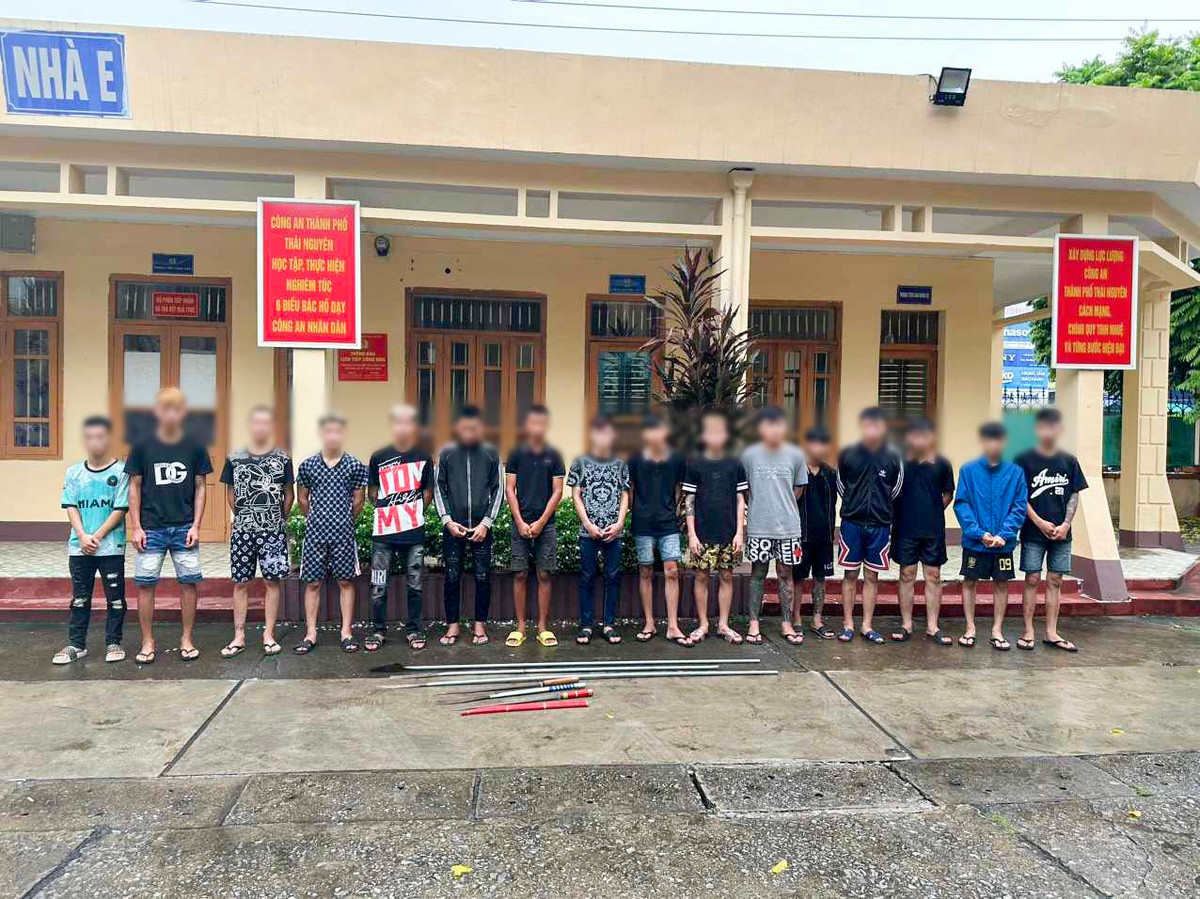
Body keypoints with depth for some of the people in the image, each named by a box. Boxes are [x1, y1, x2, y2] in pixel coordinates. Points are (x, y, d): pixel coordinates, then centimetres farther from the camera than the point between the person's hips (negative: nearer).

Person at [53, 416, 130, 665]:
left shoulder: (121, 471, -5)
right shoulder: (74, 472, 6)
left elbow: (120, 509, -8)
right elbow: (71, 507, 3)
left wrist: (97, 537, -12)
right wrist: (82, 536, -10)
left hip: (111, 546, -3)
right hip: (79, 547, 3)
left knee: (115, 597, 4)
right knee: (79, 598, 11)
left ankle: (113, 643, 15)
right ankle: (76, 644, 20)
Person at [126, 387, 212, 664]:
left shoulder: (194, 447, 2)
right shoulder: (143, 447, 0)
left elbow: (199, 488, 5)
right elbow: (134, 487, 3)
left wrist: (196, 525, -2)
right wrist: (136, 527, -2)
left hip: (184, 528, 0)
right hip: (151, 528, 0)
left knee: (189, 582, 2)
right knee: (145, 584, 1)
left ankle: (186, 640, 15)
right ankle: (147, 642, 15)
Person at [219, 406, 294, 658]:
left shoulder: (282, 459, 0)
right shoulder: (234, 458, 3)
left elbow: (289, 495, 7)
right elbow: (231, 495, 12)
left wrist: (278, 520, 8)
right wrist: (244, 517, 12)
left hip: (273, 531, -1)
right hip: (242, 531, 1)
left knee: (273, 581, 3)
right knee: (240, 583, 5)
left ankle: (268, 635, 12)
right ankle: (239, 637, 13)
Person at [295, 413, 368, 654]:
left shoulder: (355, 466, -2)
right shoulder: (307, 465, 1)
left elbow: (358, 501, 7)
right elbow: (302, 499, 12)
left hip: (343, 534, -1)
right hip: (315, 534, 1)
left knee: (346, 581, 6)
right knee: (312, 583, 6)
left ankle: (346, 632, 13)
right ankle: (310, 634, 14)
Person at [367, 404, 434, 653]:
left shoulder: (423, 457, 1)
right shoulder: (379, 457, -1)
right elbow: (372, 492, 10)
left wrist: (414, 511, 5)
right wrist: (385, 511, 6)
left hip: (414, 532, 1)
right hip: (383, 532, 0)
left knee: (414, 584, 8)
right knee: (379, 586, 5)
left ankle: (414, 630, 20)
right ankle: (377, 631, 18)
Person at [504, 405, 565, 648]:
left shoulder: (553, 455, 4)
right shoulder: (516, 454, 4)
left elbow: (557, 491, 1)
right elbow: (509, 490, 2)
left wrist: (541, 522, -7)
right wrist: (520, 522, -7)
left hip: (545, 525, 0)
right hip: (520, 524, 0)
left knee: (544, 575, 3)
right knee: (520, 575, 3)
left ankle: (543, 628, 11)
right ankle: (520, 627, 11)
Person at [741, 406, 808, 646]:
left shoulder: (795, 455, 0)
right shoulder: (749, 455, -4)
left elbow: (798, 489, 11)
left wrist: (782, 507, 9)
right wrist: (761, 507, 4)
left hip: (788, 526, 1)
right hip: (758, 526, -1)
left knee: (785, 574, 9)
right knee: (758, 573, 6)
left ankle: (787, 624, 18)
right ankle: (754, 623, 13)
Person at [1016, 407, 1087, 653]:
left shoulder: (1069, 461, 6)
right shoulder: (1025, 460, -3)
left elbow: (1074, 496, 7)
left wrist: (1065, 524, -5)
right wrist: (1039, 522, -12)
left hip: (1061, 532, 3)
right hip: (1033, 531, -3)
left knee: (1055, 581, 7)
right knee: (1032, 579, 0)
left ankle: (1051, 633, 14)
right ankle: (1028, 632, 7)